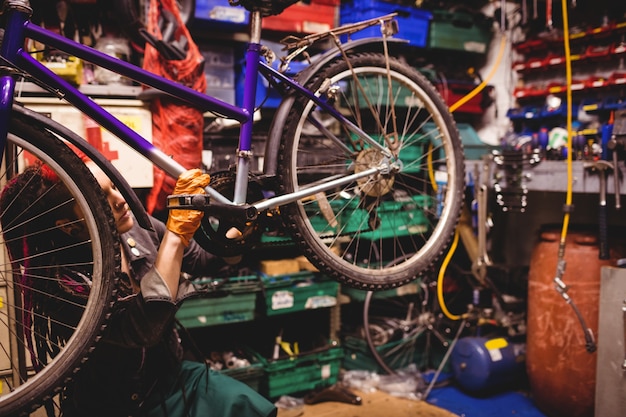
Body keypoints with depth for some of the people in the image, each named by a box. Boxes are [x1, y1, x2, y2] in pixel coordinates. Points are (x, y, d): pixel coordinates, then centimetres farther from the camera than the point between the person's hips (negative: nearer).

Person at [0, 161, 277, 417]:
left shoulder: (140, 230, -6)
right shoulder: (62, 281, -21)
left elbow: (208, 261, 6)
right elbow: (143, 328, -35)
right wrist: (176, 230, -33)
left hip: (169, 375, 5)